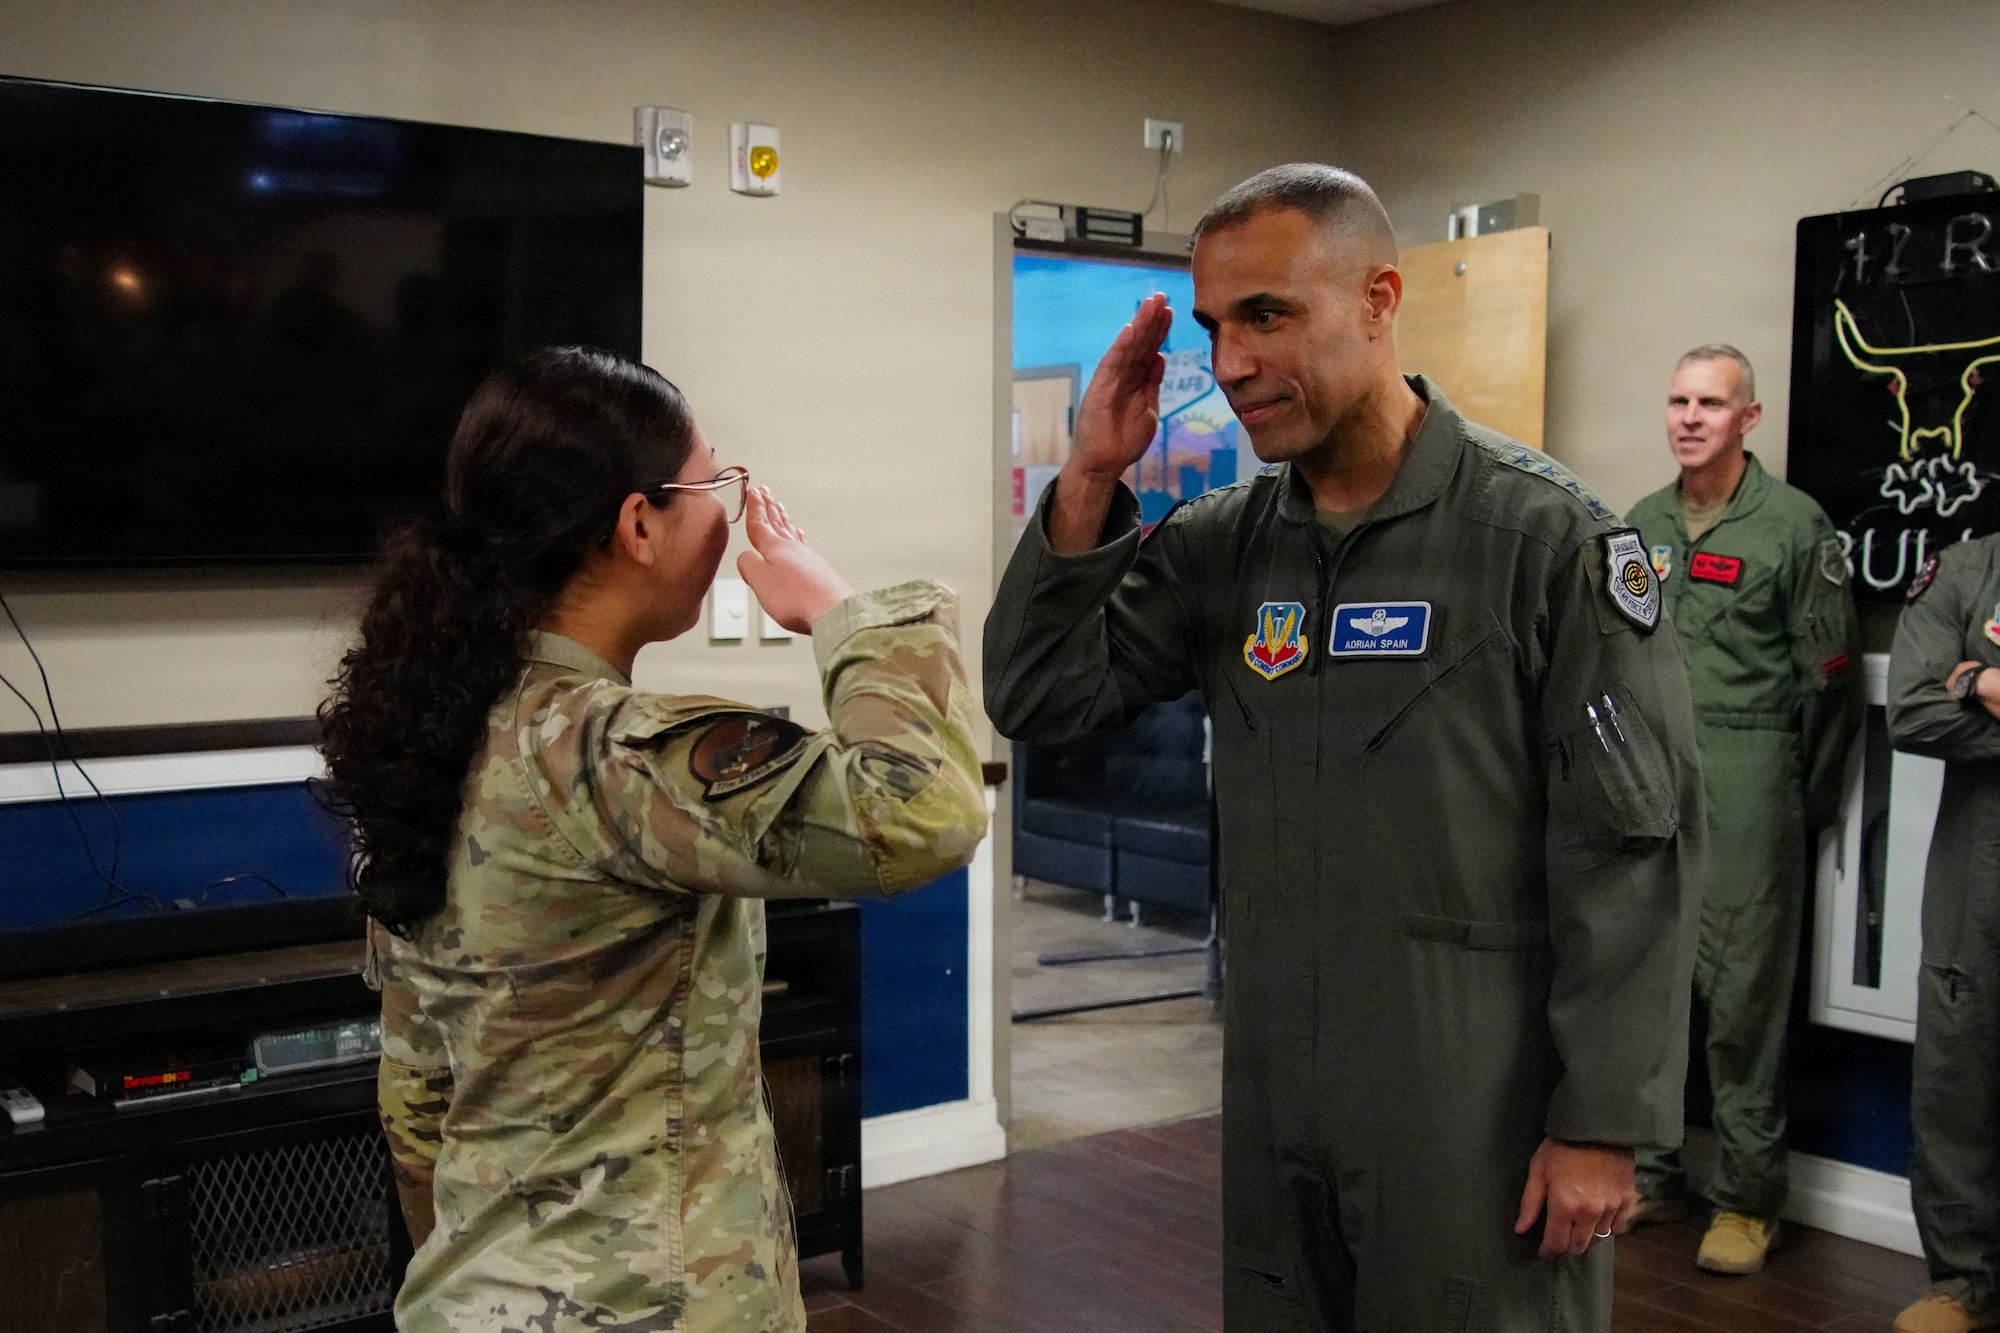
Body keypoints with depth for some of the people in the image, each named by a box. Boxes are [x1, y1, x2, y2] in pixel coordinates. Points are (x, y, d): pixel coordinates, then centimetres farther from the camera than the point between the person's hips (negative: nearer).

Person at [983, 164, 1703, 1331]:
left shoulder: (1546, 536, -12)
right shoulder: (1221, 543, 3)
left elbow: (1633, 852, -13)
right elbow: (1039, 700, 1)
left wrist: (1603, 1122, -13)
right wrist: (1089, 482, -10)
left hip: (1481, 1101, -5)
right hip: (1275, 1094, 5)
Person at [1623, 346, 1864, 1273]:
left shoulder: (1794, 524, -2)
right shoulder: (1642, 523, 13)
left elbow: (1830, 674, -2)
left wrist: (1809, 801, 0)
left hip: (1747, 776, -5)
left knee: (1745, 992, -2)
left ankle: (1747, 1198, 10)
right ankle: (1652, 1175, 20)